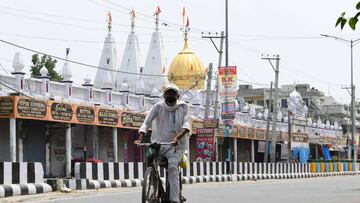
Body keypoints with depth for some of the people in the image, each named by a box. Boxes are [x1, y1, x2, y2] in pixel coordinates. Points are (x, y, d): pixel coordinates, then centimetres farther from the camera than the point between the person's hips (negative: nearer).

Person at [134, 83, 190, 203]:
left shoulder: (182, 107, 2)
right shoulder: (158, 106, 1)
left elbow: (186, 126, -11)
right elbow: (146, 122, -6)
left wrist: (177, 138, -29)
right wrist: (140, 139, -22)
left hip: (174, 145, -2)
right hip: (158, 143, 2)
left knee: (172, 168, -22)